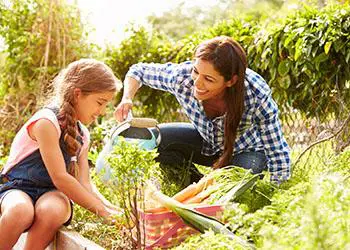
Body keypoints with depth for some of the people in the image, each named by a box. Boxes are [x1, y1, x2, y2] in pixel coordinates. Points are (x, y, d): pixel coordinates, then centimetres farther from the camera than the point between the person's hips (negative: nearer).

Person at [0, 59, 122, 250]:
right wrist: (101, 210, -19)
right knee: (20, 211, -41)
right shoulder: (46, 122, -17)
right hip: (17, 187, -5)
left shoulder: (82, 135, 9)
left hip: (51, 193, 5)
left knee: (52, 211, -34)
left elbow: (84, 183, 7)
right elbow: (60, 177, -21)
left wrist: (110, 207, -10)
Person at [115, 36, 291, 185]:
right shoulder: (181, 76, -30)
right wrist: (127, 99, -29)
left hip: (247, 150, -3)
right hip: (206, 140, 3)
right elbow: (138, 71, -11)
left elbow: (278, 155, -27)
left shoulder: (257, 95, -37)